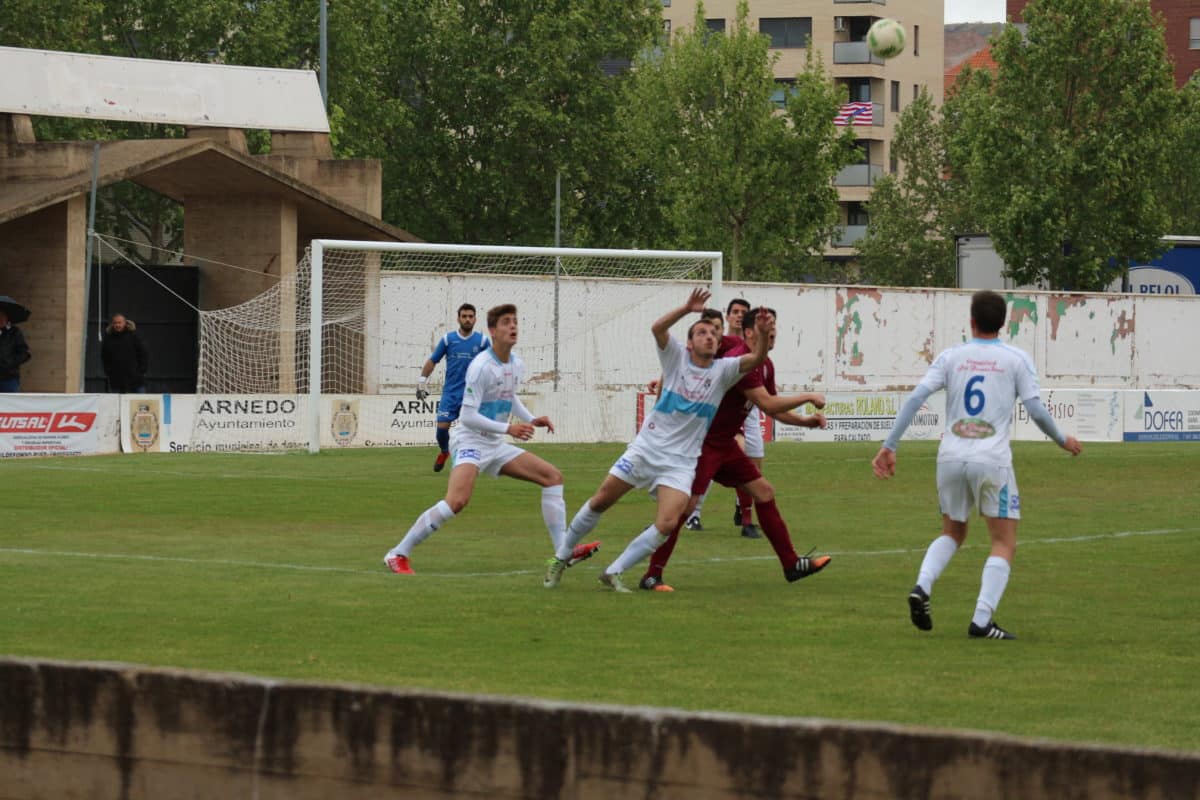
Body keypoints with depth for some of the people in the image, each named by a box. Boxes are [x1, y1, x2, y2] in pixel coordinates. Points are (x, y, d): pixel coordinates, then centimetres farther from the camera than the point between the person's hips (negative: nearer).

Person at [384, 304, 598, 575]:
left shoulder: (517, 365, 6)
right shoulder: (481, 366, -19)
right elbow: (468, 417, -21)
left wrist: (531, 420, 10)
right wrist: (508, 428, -25)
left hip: (497, 446, 9)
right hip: (472, 442, -9)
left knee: (553, 476, 4)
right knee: (457, 501, -29)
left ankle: (564, 551, 4)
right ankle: (398, 554, -19)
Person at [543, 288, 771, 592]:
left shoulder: (723, 370, -1)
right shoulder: (678, 358, -3)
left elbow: (756, 359, -16)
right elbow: (657, 328, -21)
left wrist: (764, 335, -36)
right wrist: (687, 309, -35)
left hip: (680, 462, 1)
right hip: (645, 449, -1)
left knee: (667, 524, -17)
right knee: (600, 502, 2)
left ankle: (613, 572, -3)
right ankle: (561, 558, 23)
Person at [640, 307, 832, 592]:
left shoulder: (765, 365, 9)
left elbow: (777, 411, 17)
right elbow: (767, 404, -27)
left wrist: (806, 421, 0)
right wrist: (807, 397, -17)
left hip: (725, 443, 10)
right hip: (701, 443, -10)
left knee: (765, 493, 9)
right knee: (685, 506, -15)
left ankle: (791, 563, 16)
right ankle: (652, 575, -9)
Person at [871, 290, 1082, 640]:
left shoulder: (951, 357, 8)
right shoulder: (1016, 359, 2)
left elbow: (916, 397, -1)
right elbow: (1036, 411, -3)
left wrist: (889, 446, 0)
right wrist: (1063, 441, 15)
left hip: (951, 457, 3)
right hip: (992, 460, -3)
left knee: (952, 533, 23)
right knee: (1004, 543, 6)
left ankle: (921, 588, -2)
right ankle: (982, 621, -8)